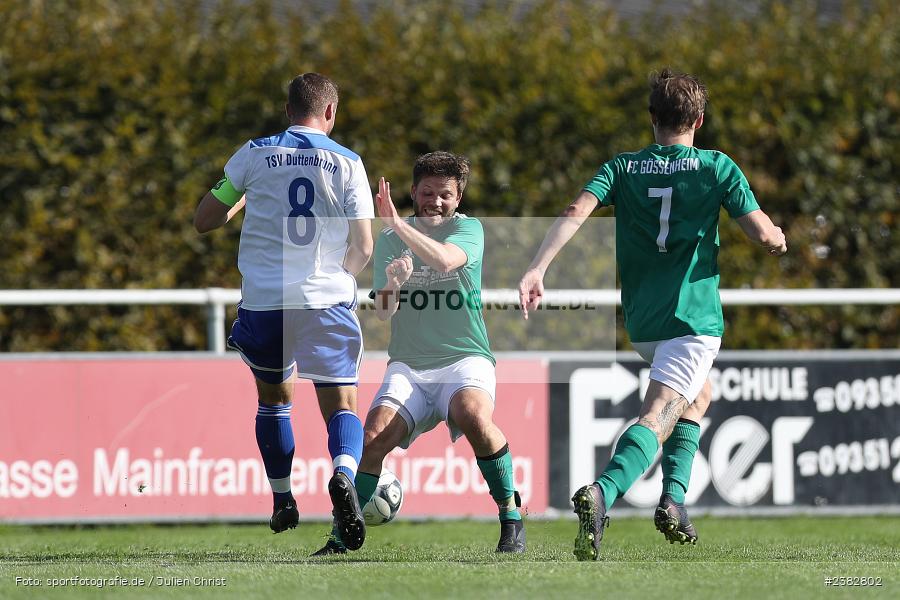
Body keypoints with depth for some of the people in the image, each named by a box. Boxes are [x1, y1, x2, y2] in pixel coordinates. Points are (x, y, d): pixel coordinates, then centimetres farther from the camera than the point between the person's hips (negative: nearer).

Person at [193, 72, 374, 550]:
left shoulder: (254, 155, 3)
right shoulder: (347, 163, 3)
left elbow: (204, 221, 9)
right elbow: (363, 248, 1)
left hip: (263, 300, 1)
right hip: (328, 301, -1)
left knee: (274, 398, 23)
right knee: (341, 407, 1)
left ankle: (282, 502, 25)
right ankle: (344, 474, -29)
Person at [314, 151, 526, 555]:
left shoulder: (468, 230, 0)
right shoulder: (389, 241, 8)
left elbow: (444, 260, -23)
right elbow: (383, 312, 1)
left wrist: (397, 224, -31)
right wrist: (391, 285, -22)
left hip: (465, 358, -3)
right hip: (408, 365, 3)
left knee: (472, 414, -34)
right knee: (375, 437, -22)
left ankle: (511, 518, -20)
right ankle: (341, 535, -9)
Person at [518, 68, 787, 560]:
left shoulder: (622, 168, 8)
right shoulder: (717, 168, 0)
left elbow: (575, 214, -9)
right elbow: (763, 234, -5)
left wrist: (537, 269, -15)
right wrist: (779, 240, 19)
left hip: (640, 323, 5)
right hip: (694, 318, -5)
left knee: (696, 394, 31)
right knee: (656, 418, -17)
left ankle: (674, 495, 14)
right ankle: (601, 494, -44)